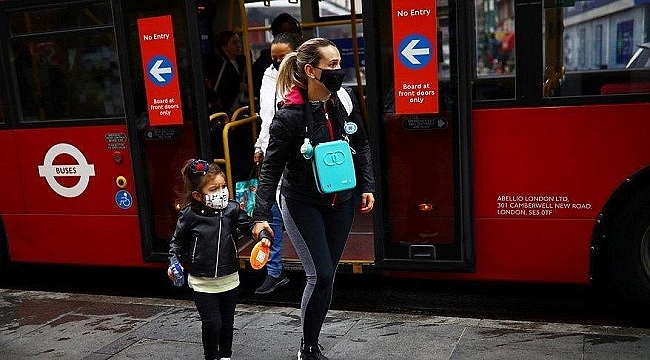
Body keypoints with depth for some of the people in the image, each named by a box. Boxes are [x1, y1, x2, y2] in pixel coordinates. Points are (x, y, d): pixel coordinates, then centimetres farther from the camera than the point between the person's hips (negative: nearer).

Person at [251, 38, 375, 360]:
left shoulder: (346, 100, -5)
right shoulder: (290, 115, -20)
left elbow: (361, 145, 9)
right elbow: (271, 167, -15)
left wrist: (367, 186, 3)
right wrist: (262, 215, -19)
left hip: (340, 202, 5)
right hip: (302, 204, -5)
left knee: (326, 275, 11)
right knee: (320, 276, -7)